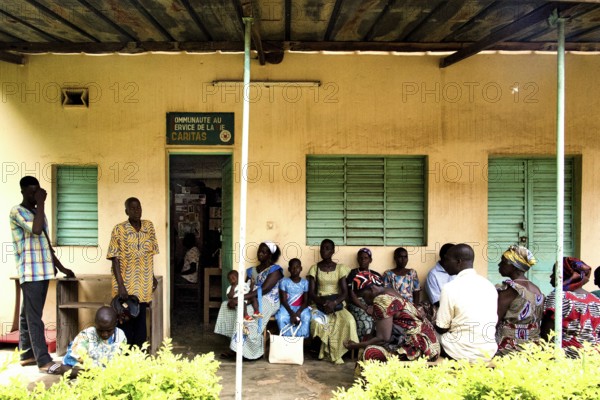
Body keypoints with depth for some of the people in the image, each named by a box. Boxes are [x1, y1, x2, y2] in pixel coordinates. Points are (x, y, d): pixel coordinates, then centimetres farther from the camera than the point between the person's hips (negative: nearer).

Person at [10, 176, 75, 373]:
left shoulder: (38, 212, 18)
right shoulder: (17, 211, -7)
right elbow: (36, 229, -24)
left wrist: (61, 267, 21)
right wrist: (41, 203, -16)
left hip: (43, 271, 8)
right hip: (30, 271, -8)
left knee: (28, 314, 14)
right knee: (34, 316, -8)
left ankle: (27, 355, 21)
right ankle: (44, 361, -9)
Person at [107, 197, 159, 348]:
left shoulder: (149, 226, 4)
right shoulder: (119, 229, -9)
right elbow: (115, 259, -11)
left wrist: (152, 276, 15)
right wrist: (120, 285, -18)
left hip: (144, 285, 4)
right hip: (126, 286, -4)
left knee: (141, 320, 12)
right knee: (125, 322, 5)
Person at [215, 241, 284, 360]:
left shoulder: (275, 270, -6)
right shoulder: (252, 270, 16)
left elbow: (263, 290, -19)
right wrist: (234, 299, -14)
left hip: (268, 302, -7)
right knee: (226, 305, -13)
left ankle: (236, 349, -22)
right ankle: (235, 346, -17)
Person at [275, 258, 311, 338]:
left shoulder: (305, 282, 2)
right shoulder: (284, 281, -2)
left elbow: (306, 301, -3)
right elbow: (283, 301, -7)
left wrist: (298, 312, -22)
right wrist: (292, 313, -22)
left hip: (301, 308, 0)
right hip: (287, 307, 0)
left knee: (306, 317, -31)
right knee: (281, 317, -31)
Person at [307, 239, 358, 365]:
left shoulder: (340, 268, 4)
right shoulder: (314, 268, 5)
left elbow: (345, 292, -2)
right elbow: (311, 293, -2)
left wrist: (334, 303, -22)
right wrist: (322, 301, -22)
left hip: (337, 304, 0)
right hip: (319, 304, 0)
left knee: (348, 321, -30)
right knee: (317, 322, -33)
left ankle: (334, 352, -9)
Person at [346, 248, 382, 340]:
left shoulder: (377, 276, 14)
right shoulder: (352, 274, 4)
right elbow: (352, 296, -4)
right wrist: (365, 308, -14)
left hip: (373, 305, 4)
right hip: (357, 305, -3)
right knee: (366, 322, -27)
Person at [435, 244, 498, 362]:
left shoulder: (450, 288, -16)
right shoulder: (490, 285, 3)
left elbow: (441, 328, -9)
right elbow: (493, 321, 13)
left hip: (462, 354, -6)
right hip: (489, 352, 6)